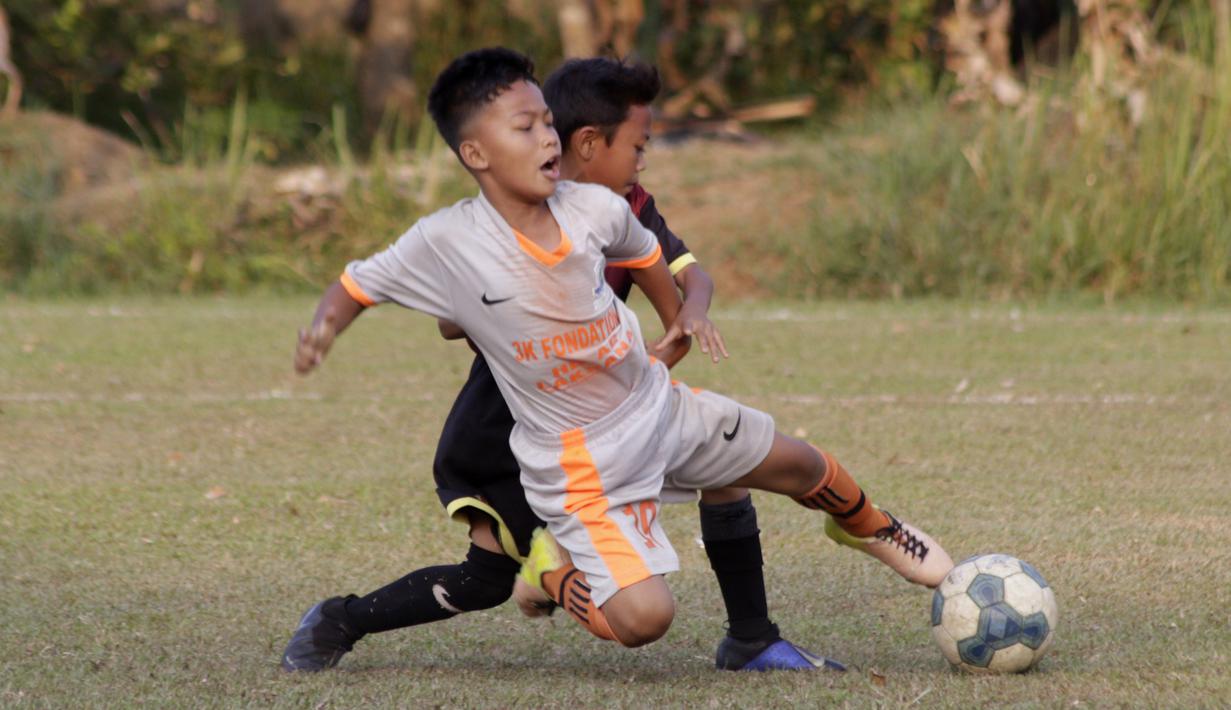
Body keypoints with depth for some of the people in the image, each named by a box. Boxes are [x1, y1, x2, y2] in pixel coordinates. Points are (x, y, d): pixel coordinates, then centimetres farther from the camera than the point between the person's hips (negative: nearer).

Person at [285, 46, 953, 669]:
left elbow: (641, 252, 13)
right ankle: (553, 568, 13)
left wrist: (676, 327, 23)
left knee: (798, 464, 18)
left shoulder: (594, 208, -11)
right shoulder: (446, 244, -22)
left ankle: (866, 526, 53)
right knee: (642, 617, -19)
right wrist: (323, 324, -32)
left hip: (658, 403, 5)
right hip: (581, 464, -5)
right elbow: (357, 283, -11)